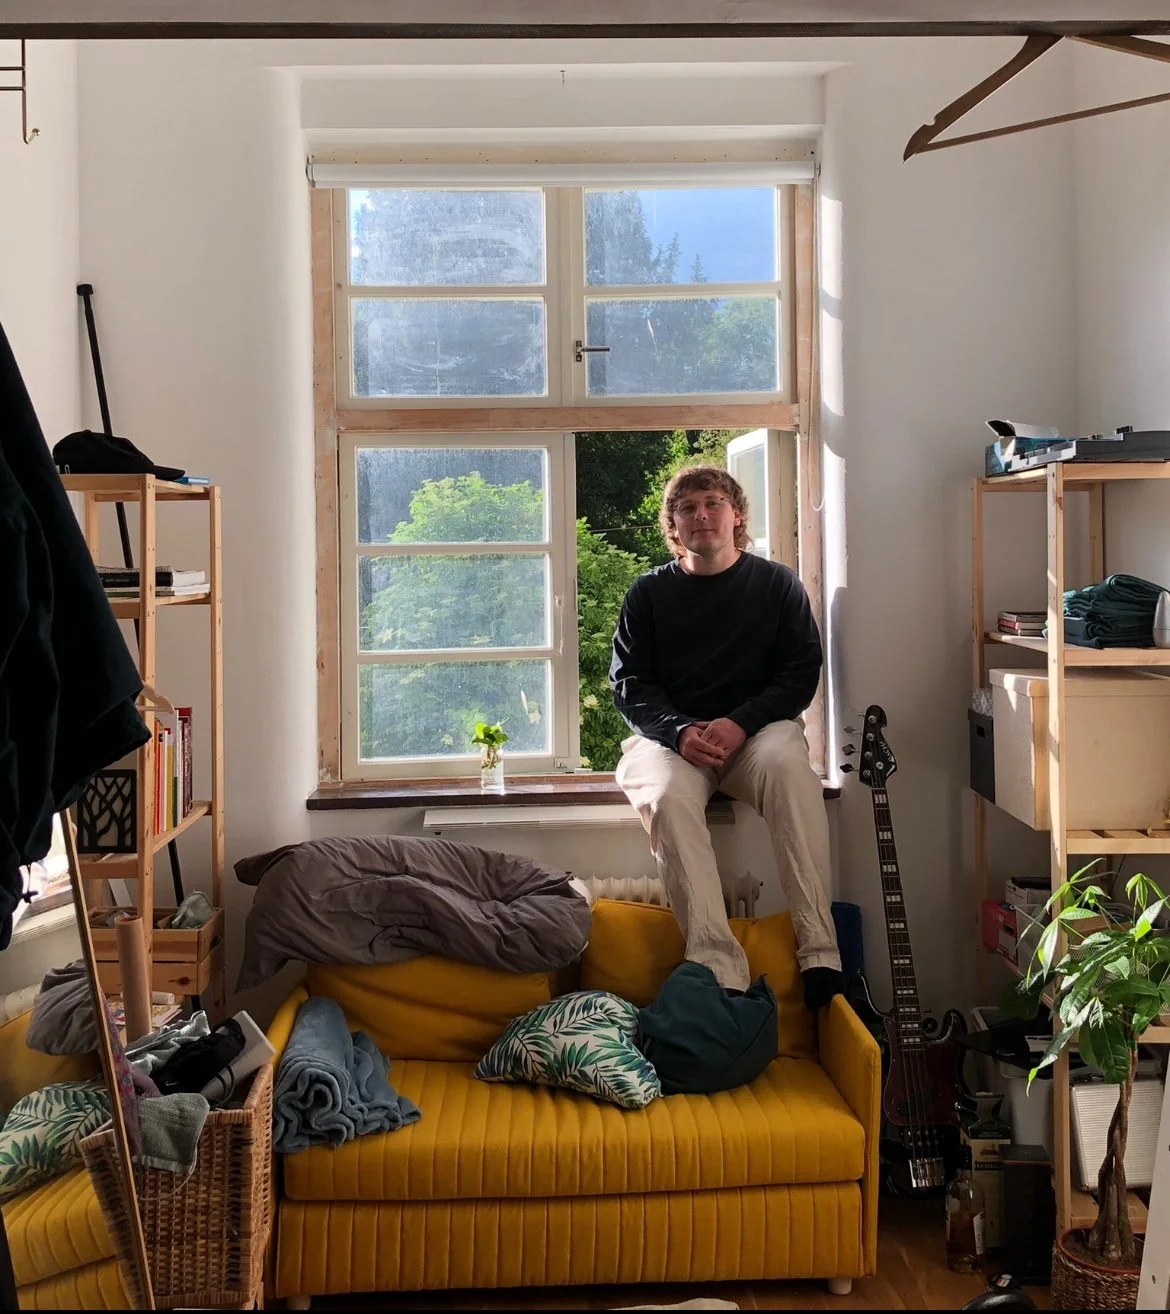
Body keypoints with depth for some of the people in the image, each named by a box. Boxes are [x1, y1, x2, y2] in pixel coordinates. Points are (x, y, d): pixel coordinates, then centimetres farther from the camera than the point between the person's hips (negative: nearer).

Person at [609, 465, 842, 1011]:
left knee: (790, 767, -36)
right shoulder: (648, 593, 12)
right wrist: (680, 732, -15)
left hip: (758, 726, 0)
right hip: (668, 733, 0)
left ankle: (819, 948, -38)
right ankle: (718, 966, -44)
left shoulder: (777, 583, 11)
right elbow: (629, 684, 5)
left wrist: (739, 725, -14)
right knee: (667, 796, -35)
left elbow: (800, 673, 3)